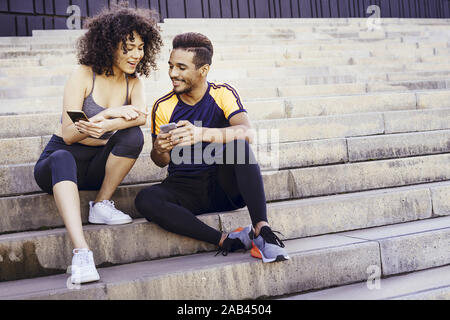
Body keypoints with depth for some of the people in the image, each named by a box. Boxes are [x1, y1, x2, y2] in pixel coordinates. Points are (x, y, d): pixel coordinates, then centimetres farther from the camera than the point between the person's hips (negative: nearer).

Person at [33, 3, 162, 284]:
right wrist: (110, 114, -27)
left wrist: (106, 126, -37)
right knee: (62, 158, -39)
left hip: (99, 166, 3)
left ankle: (102, 204, -13)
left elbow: (142, 115, -20)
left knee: (133, 135, -25)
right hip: (62, 159, -3)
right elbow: (69, 135, -16)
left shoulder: (133, 81, 3)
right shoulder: (84, 74, -11)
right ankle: (81, 251, -52)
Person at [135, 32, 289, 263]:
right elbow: (162, 162, 6)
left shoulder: (223, 94, -3)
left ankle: (261, 228, -32)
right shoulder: (163, 107, 2)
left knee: (237, 144, -29)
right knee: (145, 199, -28)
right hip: (184, 189, 2)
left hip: (225, 186, -1)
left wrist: (202, 134, -39)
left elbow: (247, 132, -22)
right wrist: (159, 150, -20)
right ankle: (226, 241, -31)